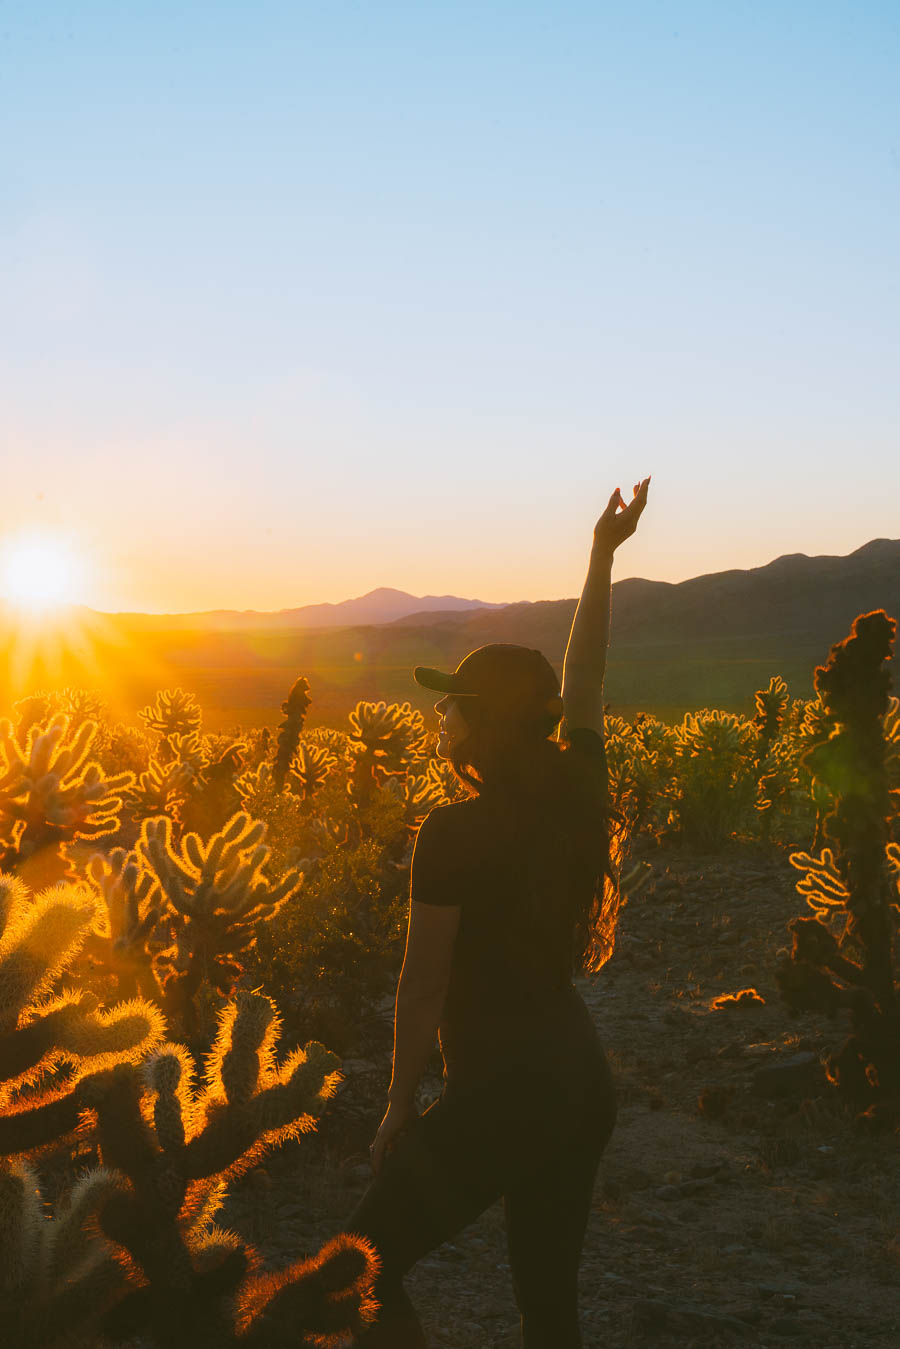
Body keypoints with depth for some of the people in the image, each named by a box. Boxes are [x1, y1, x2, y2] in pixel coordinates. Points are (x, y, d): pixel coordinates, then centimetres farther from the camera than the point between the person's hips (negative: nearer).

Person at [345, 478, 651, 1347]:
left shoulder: (455, 835, -16)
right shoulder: (579, 794, 1)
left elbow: (423, 987, -12)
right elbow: (583, 679, 16)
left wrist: (399, 1107, 0)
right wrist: (603, 556, 26)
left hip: (502, 1091, -7)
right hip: (583, 1078, 8)